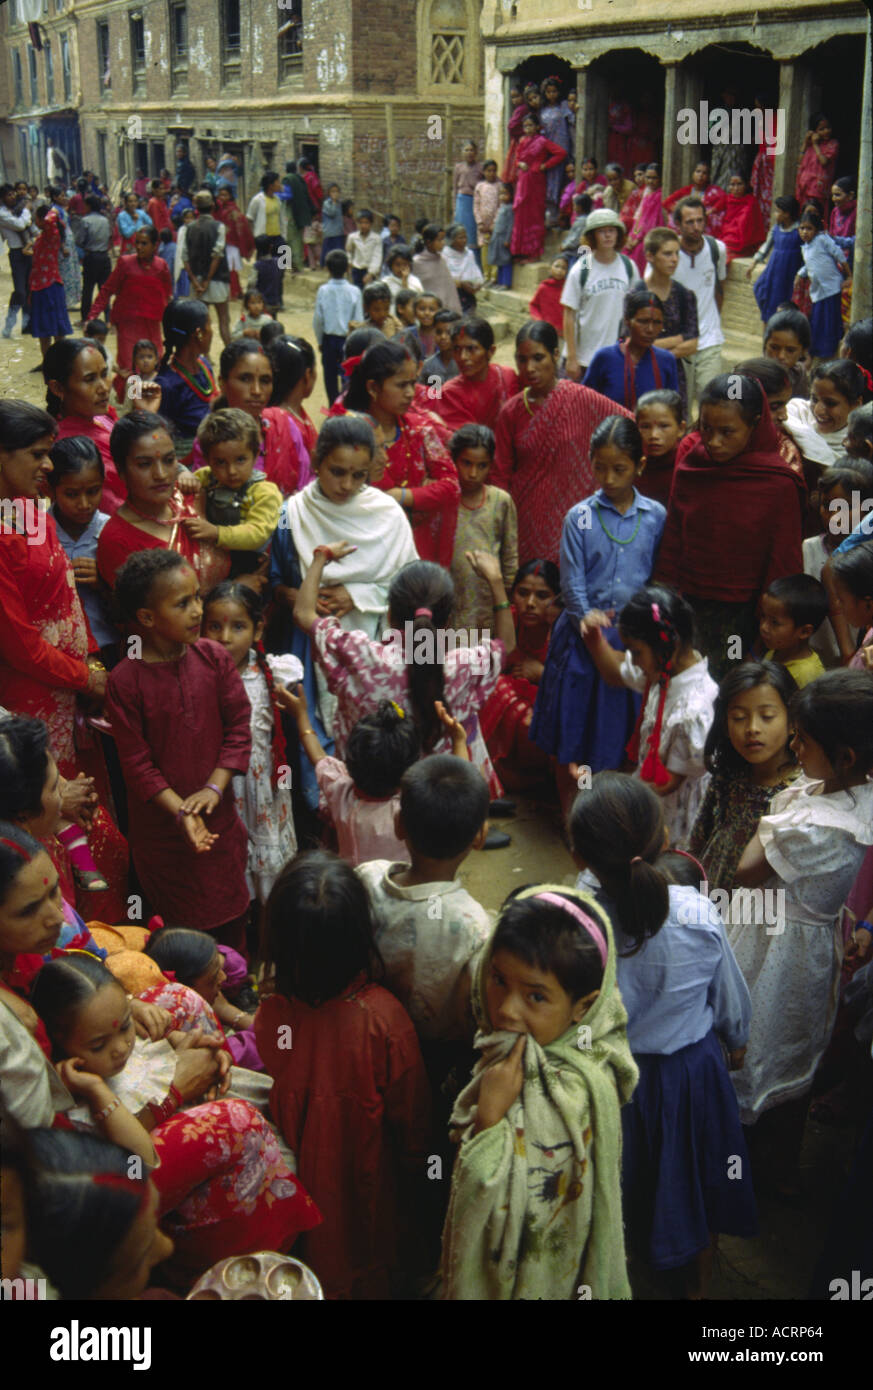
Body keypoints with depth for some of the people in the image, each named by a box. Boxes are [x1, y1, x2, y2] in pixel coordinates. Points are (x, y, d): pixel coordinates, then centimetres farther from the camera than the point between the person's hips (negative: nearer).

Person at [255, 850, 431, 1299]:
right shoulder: (384, 1016, -31)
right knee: (369, 1267, 27)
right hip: (364, 1189, -1)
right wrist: (410, 1173, 6)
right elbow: (409, 1115, -14)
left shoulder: (268, 1017, -29)